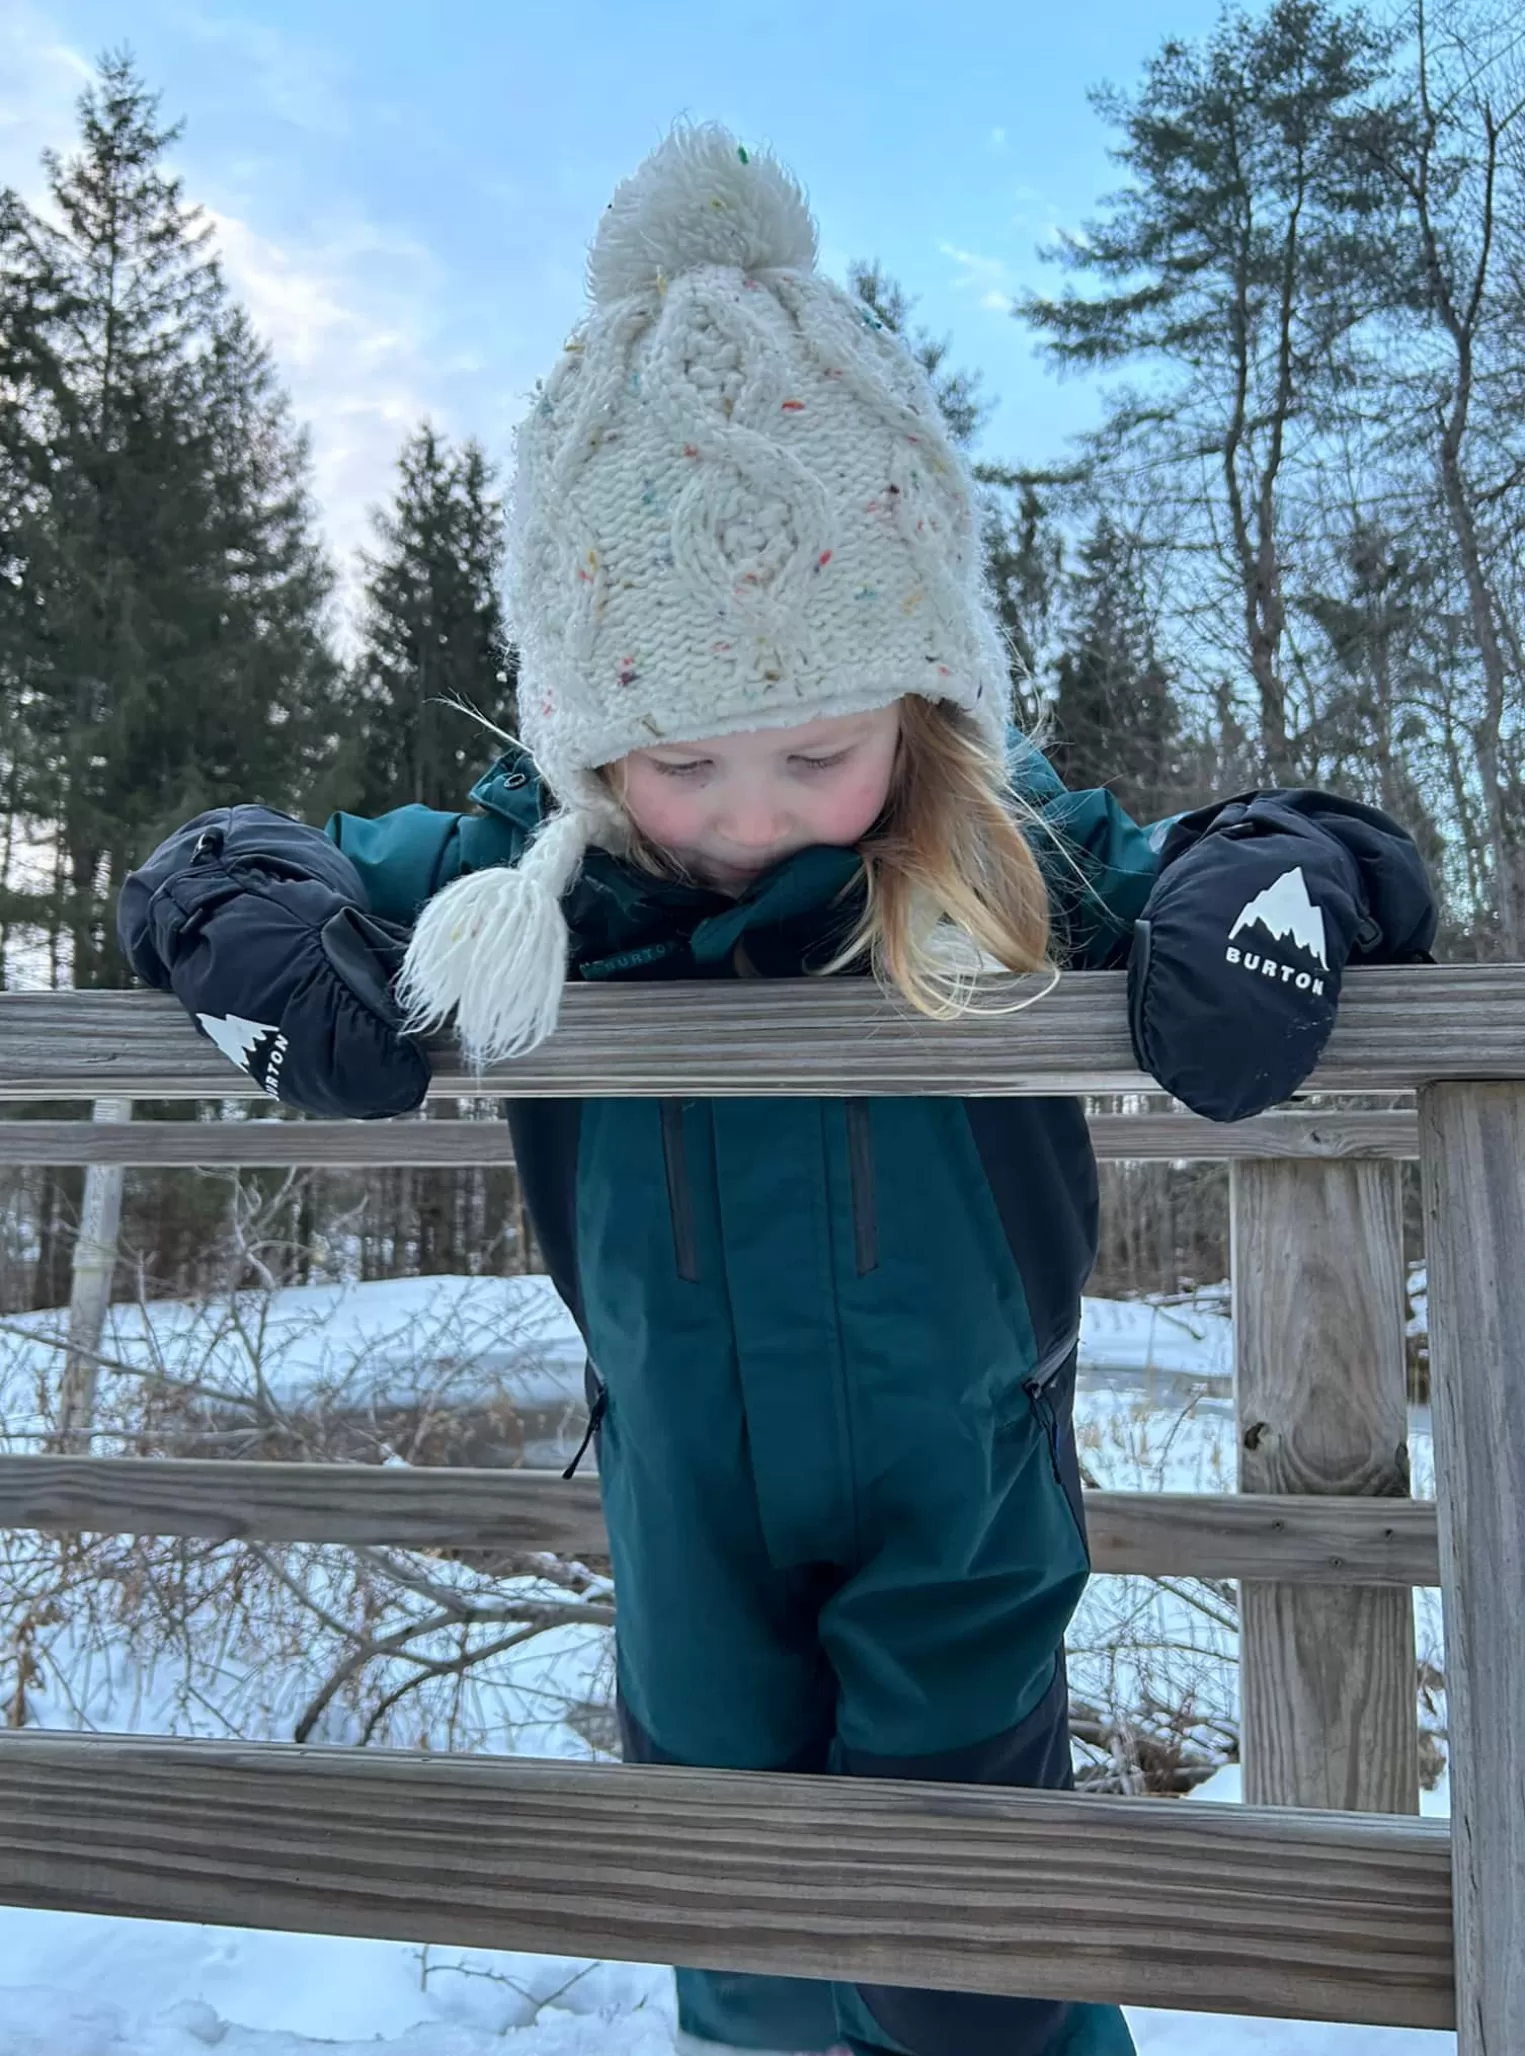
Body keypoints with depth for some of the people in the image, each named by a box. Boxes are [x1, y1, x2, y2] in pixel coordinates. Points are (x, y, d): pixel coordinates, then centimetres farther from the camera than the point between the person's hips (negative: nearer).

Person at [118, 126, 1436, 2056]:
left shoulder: (1015, 862, -15)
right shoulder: (524, 878, -11)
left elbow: (1347, 854, -6)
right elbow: (209, 862, 0)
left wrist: (1273, 873, -29)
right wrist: (256, 920, -23)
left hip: (958, 1517, -2)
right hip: (688, 1519, 3)